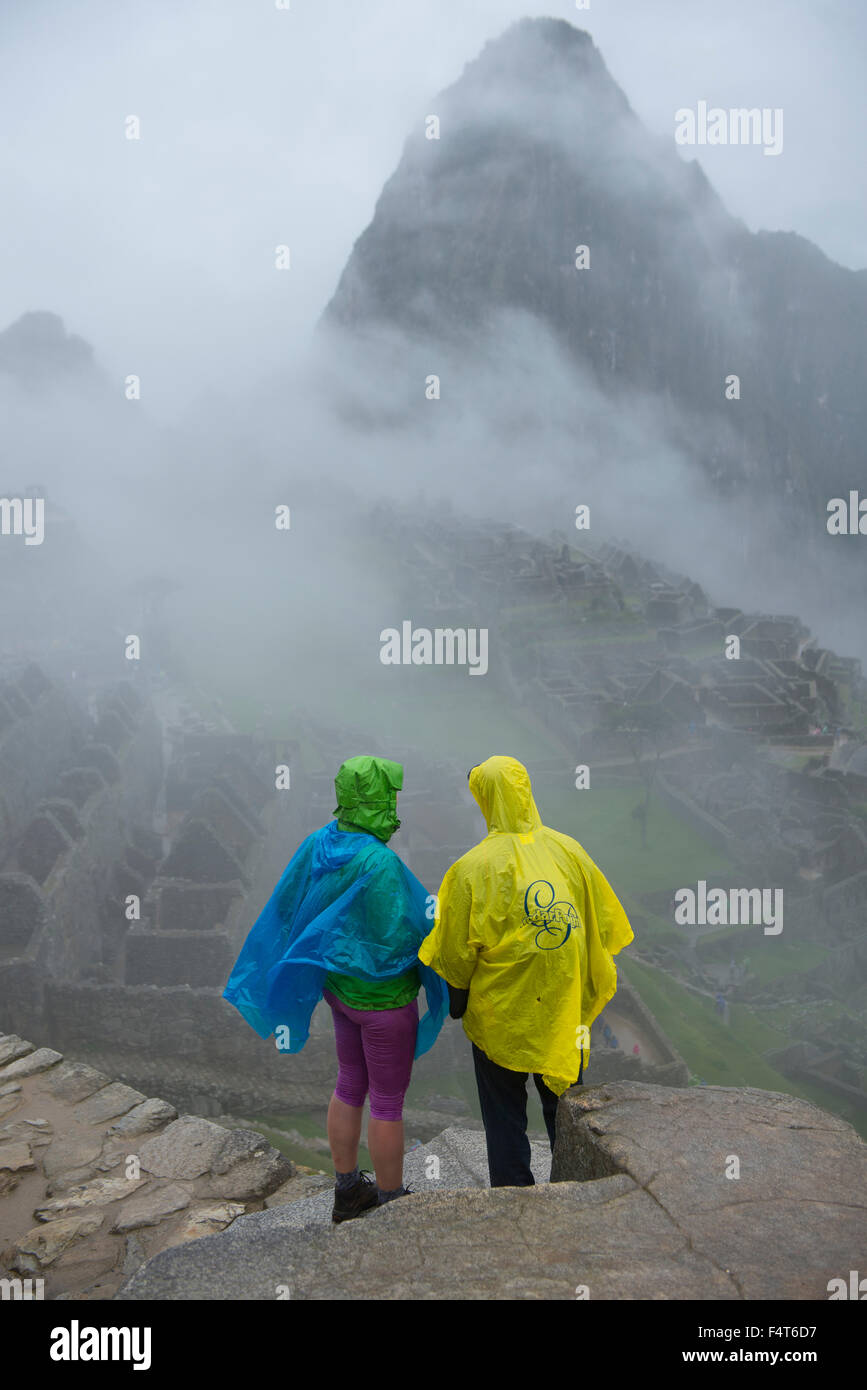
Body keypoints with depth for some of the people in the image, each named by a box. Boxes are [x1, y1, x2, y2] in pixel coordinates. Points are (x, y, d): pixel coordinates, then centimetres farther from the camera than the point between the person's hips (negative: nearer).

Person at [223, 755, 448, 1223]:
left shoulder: (318, 844, -5)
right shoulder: (380, 864, -29)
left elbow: (285, 909, 3)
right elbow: (396, 942, -27)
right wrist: (433, 927, -7)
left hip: (340, 986, 8)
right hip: (382, 996, -8)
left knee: (350, 1084, 22)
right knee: (388, 1100, 9)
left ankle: (347, 1191, 38)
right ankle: (392, 1204, 26)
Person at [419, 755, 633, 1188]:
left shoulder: (472, 867, -15)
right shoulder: (569, 851, -5)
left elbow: (455, 954, -9)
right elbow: (605, 928, 3)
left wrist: (456, 1001, 9)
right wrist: (587, 991, 16)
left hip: (499, 1017, -3)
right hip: (564, 1014, 3)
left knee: (505, 1118, 12)